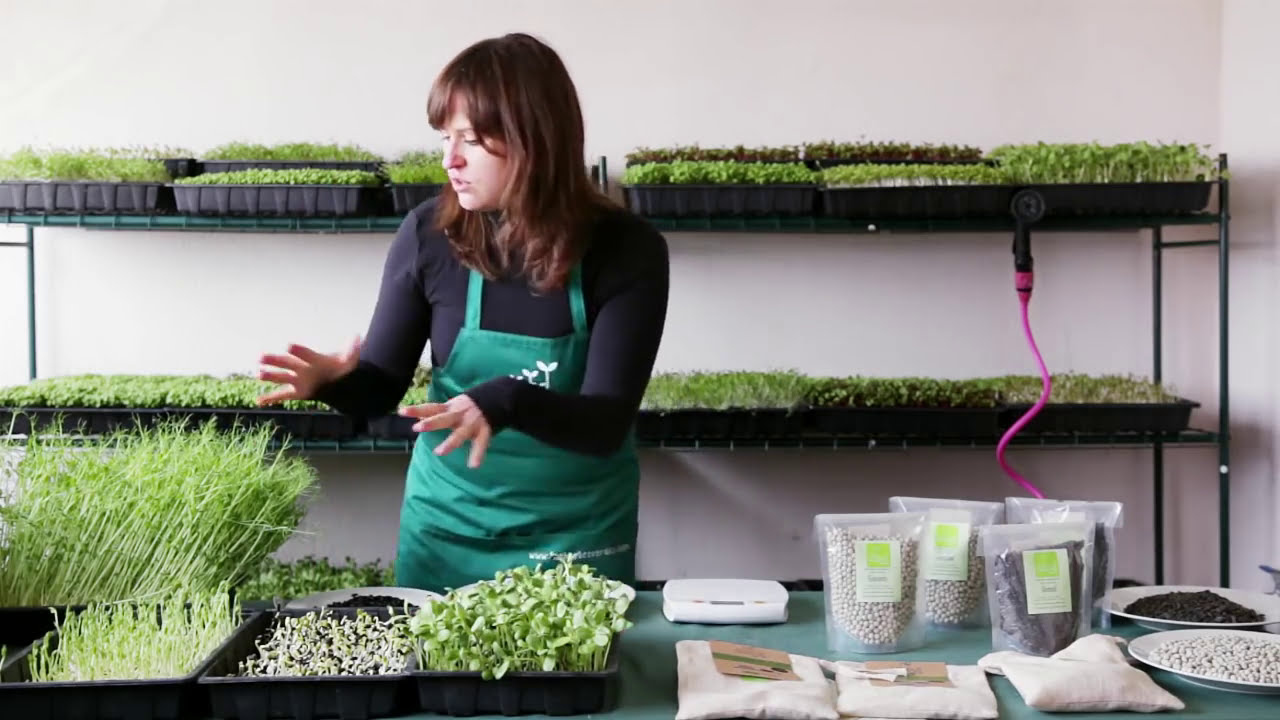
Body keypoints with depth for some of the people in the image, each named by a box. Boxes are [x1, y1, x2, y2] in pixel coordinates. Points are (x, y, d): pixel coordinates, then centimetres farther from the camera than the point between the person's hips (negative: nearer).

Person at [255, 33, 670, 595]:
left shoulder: (626, 250, -16)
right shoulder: (429, 234, -11)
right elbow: (382, 388, -3)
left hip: (576, 531, -2)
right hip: (447, 520, 2)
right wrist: (334, 380, -25)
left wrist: (509, 401, -38)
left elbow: (608, 423, -20)